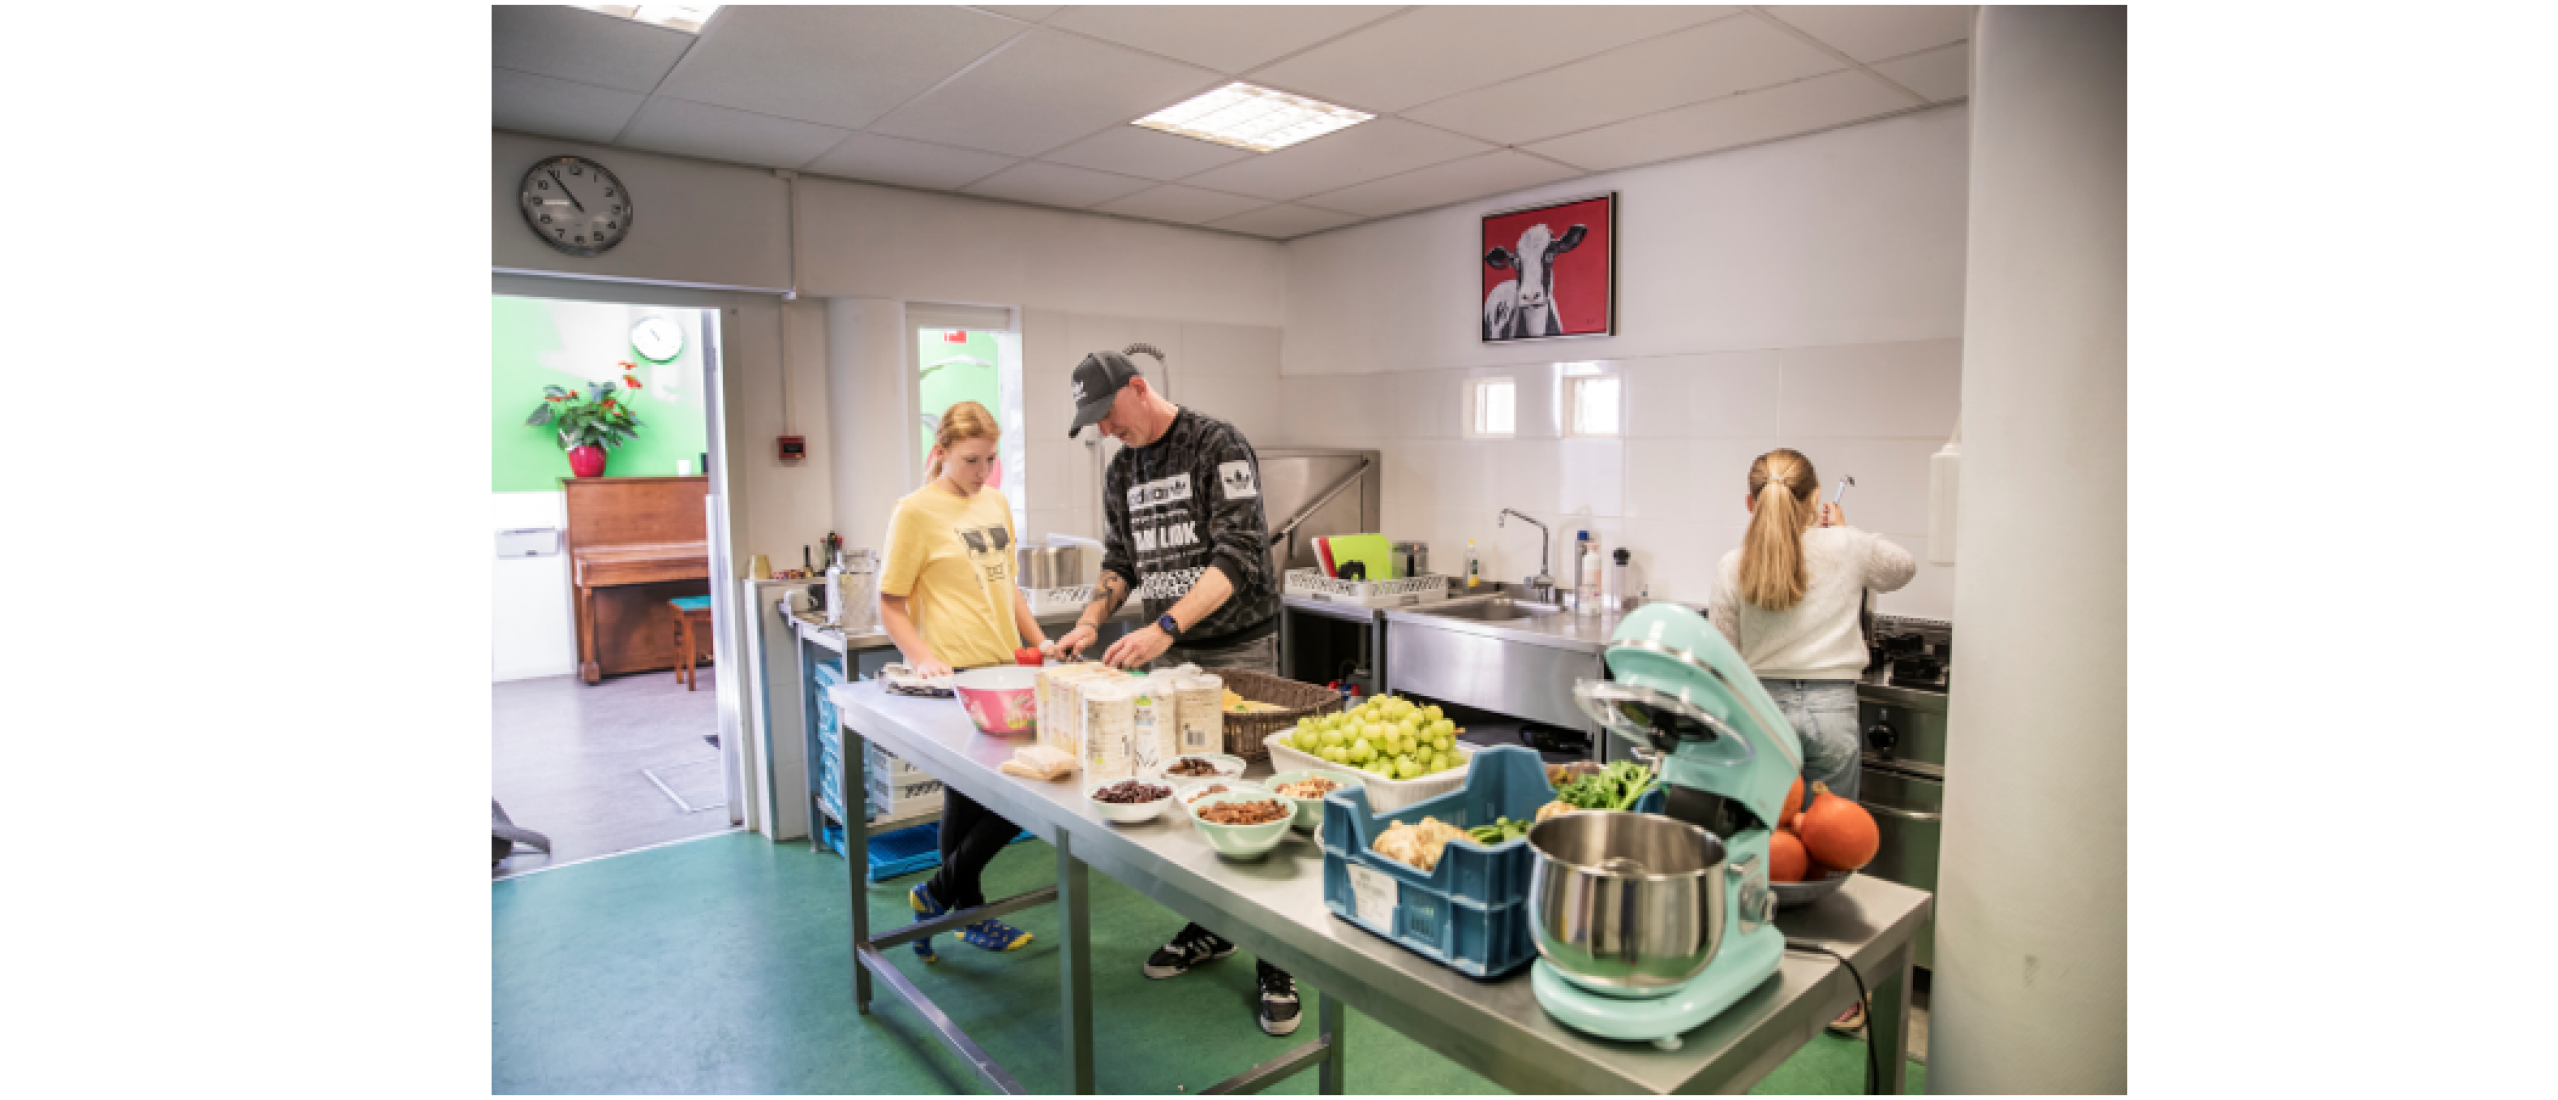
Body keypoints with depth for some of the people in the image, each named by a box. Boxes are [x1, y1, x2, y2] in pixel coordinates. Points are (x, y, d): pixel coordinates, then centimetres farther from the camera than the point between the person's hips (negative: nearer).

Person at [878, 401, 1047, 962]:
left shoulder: (998, 504, 13)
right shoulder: (917, 510, -7)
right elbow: (890, 604, -6)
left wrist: (1041, 642, 13)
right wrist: (923, 658, -20)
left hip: (1005, 670, 6)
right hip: (955, 676, -6)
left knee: (975, 800, 12)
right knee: (966, 801, -3)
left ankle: (969, 914, 26)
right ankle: (939, 895, 20)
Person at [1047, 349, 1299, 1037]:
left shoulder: (1218, 446, -11)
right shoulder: (1121, 473, 11)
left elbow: (1239, 554, -19)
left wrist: (1163, 628, -27)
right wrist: (1089, 622, 1)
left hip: (1238, 651, -6)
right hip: (1168, 655, 6)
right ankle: (1210, 927, 29)